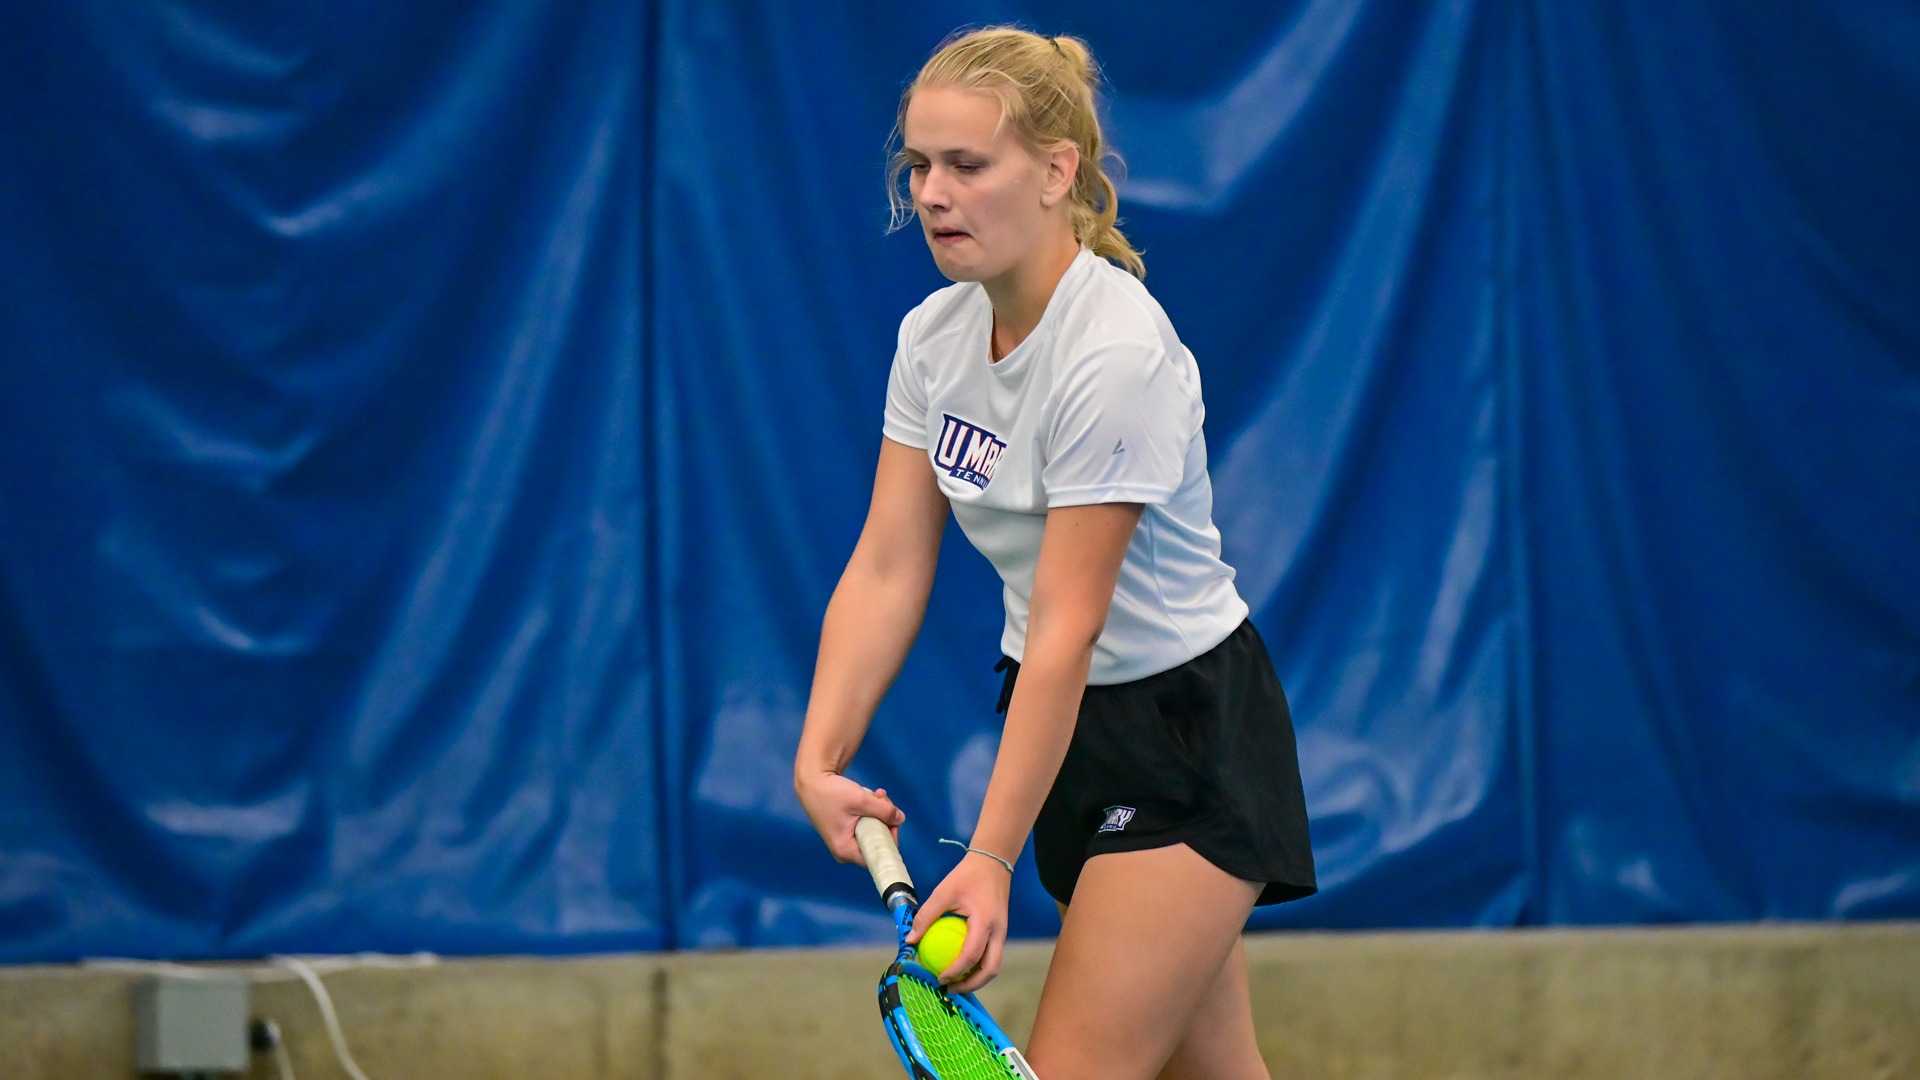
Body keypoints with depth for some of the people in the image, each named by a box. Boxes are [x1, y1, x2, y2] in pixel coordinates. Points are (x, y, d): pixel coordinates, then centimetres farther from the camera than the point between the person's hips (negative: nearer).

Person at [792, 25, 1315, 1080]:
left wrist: (992, 857, -27)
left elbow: (1066, 629, -26)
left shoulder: (1117, 351, -24)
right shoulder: (933, 335, 0)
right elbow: (885, 570, -2)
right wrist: (819, 760, -16)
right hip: (1071, 723, 8)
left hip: (1191, 736, -8)